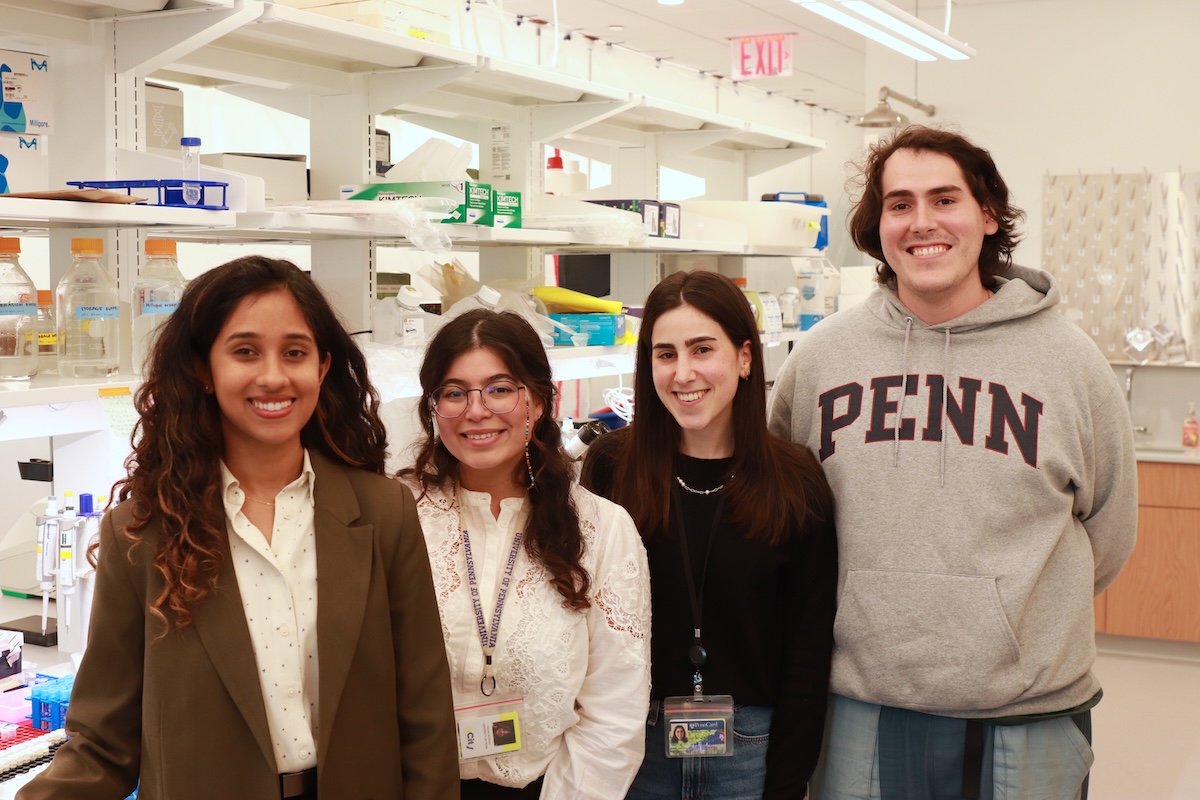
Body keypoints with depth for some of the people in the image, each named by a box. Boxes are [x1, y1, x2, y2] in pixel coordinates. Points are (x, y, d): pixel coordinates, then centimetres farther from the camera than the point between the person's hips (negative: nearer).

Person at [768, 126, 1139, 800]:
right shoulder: (820, 355, 2)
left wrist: (1004, 613, 8)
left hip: (1031, 715, 0)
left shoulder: (1070, 358, -1)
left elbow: (1107, 532, 10)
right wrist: (879, 603, 9)